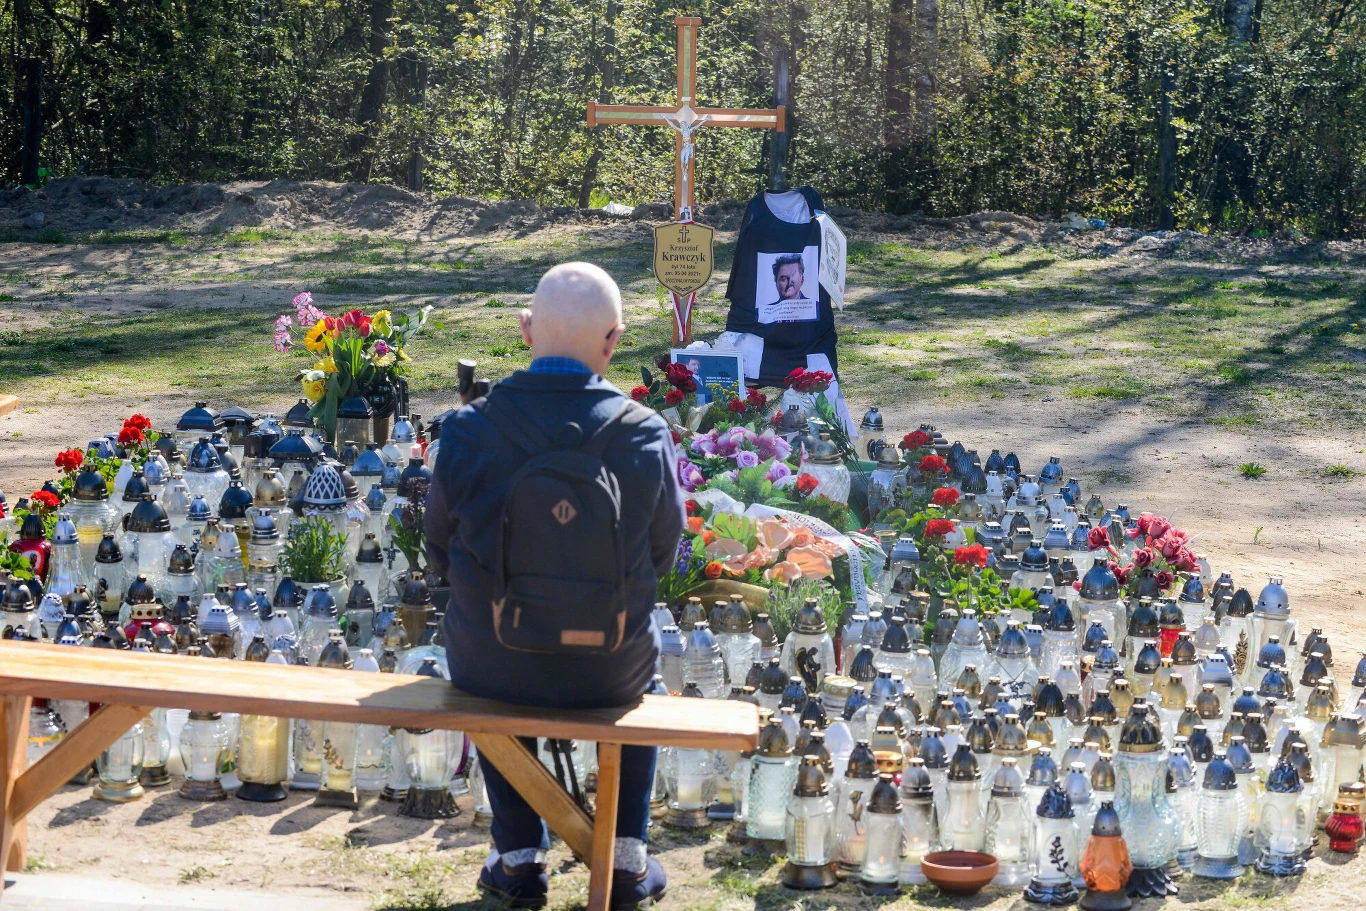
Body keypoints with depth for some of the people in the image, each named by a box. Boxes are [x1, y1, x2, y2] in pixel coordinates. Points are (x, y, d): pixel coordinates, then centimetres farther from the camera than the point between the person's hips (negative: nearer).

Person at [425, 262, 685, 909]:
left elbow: (442, 555, 0)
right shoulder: (646, 434, -15)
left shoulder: (466, 430, -14)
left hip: (488, 666, 0)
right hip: (605, 673, 0)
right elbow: (661, 557, 0)